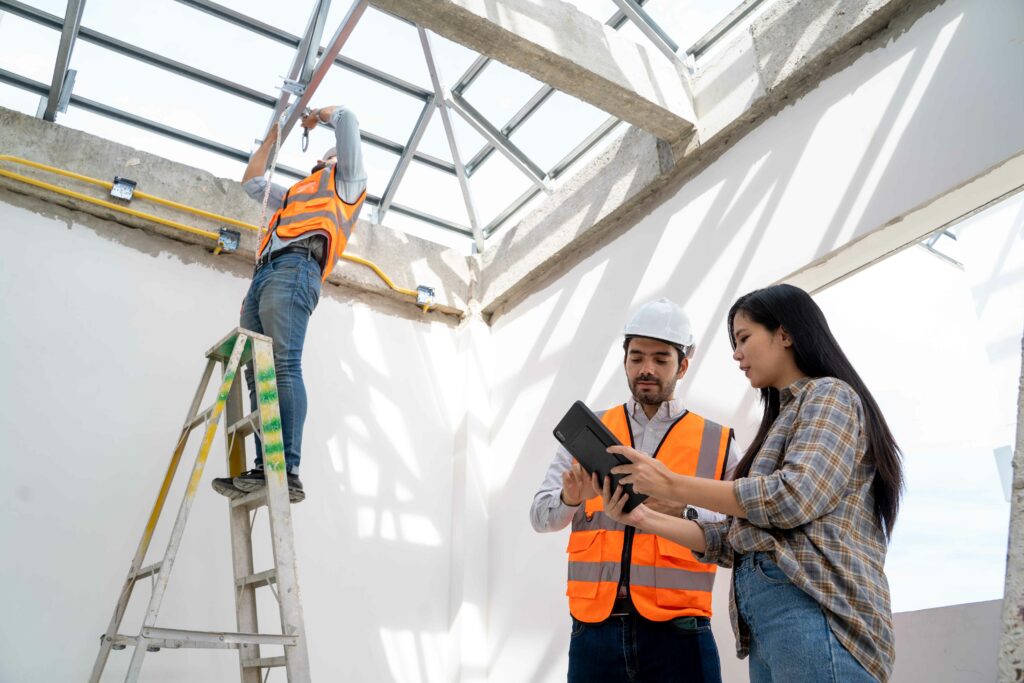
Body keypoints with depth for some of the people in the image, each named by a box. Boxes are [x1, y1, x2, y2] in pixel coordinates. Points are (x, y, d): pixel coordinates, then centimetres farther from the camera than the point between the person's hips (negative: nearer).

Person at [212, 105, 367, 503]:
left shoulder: (346, 179, 22)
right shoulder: (295, 194, 41)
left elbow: (347, 118, 18)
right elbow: (251, 182, 52)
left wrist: (317, 114, 37)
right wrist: (274, 134, 52)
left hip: (293, 269, -8)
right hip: (263, 275, 8)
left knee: (284, 366, -23)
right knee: (257, 373, -8)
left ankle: (288, 472, -30)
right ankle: (265, 468, -18)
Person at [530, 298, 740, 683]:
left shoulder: (717, 443, 5)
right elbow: (540, 516, 3)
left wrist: (683, 513, -18)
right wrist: (570, 500, -18)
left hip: (677, 633, -1)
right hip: (593, 631, 1)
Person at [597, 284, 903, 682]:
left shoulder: (830, 395, 0)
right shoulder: (785, 417, 25)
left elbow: (795, 497, -17)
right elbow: (740, 537, 18)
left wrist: (672, 485, -11)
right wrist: (648, 519, 10)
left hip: (813, 609, -8)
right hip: (765, 620, 8)